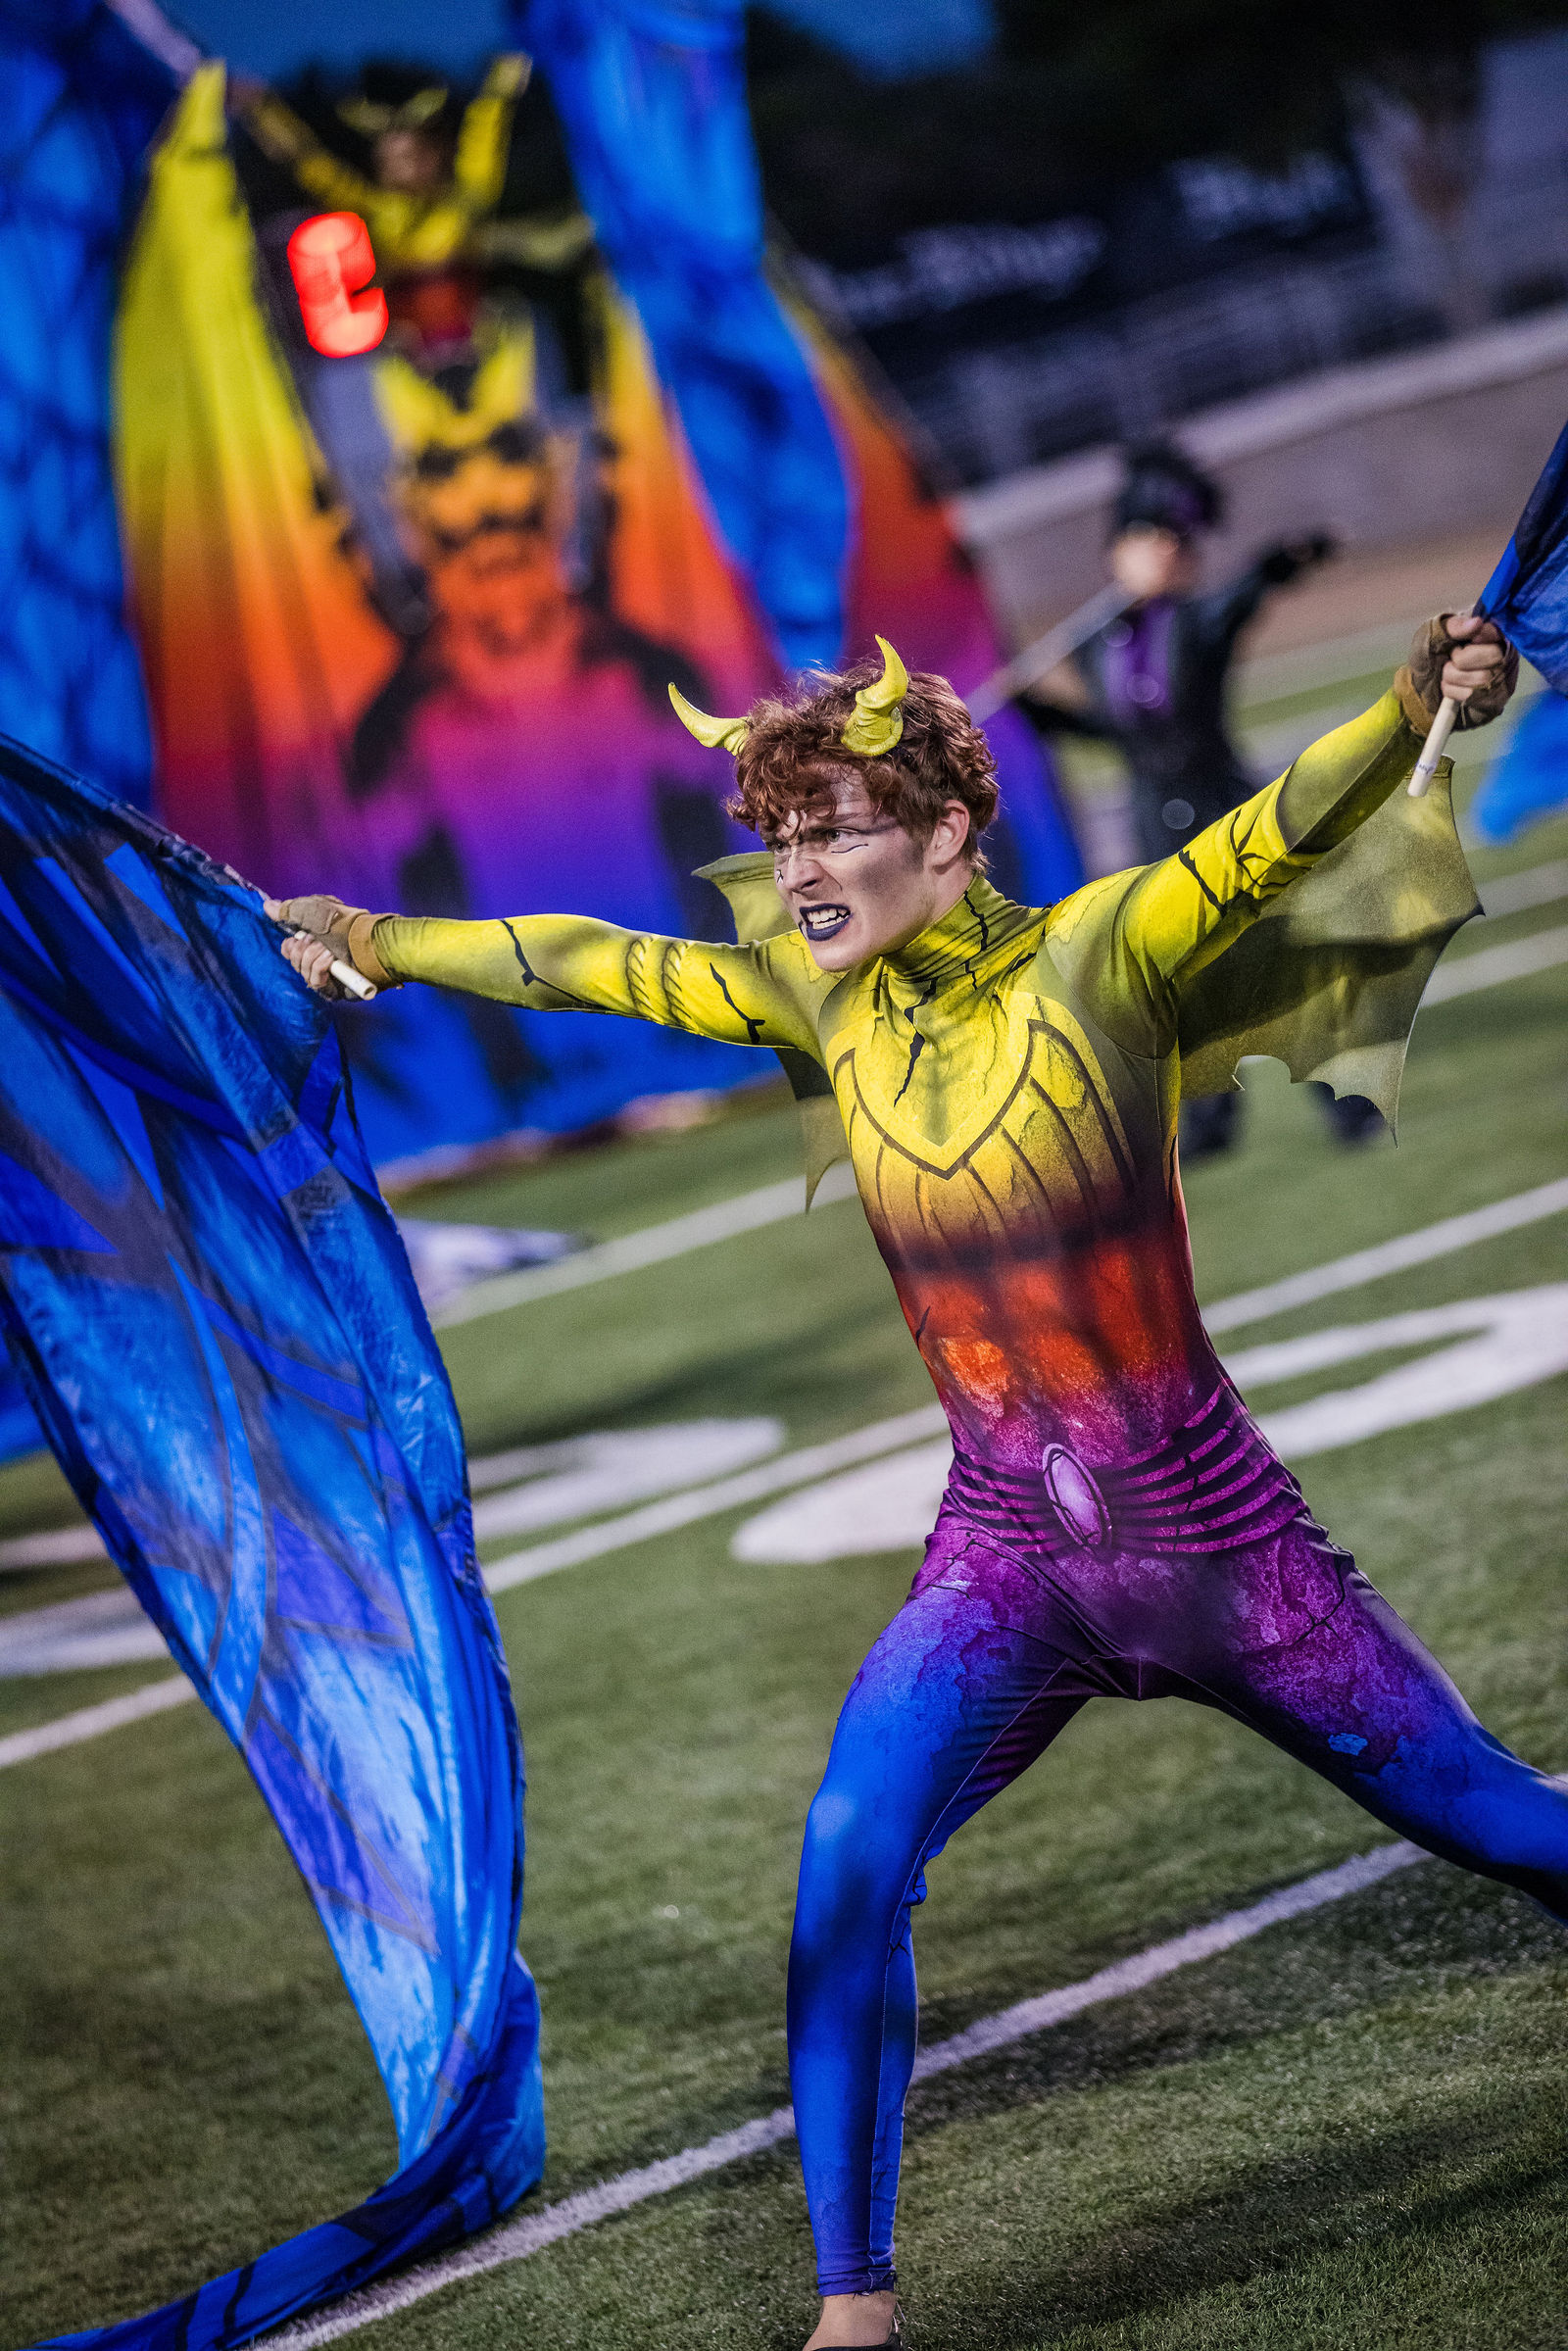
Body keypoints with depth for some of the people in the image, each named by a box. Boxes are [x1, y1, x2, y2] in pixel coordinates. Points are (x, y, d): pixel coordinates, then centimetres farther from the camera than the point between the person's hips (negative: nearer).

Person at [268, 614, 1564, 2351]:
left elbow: (1283, 831, -26)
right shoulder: (823, 999, 2)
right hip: (1005, 1556, 3)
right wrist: (384, 944, 28)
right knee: (846, 1874, -15)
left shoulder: (1093, 957, -12)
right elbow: (592, 964, 15)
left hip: (1214, 1536, -3)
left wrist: (1417, 704, -44)